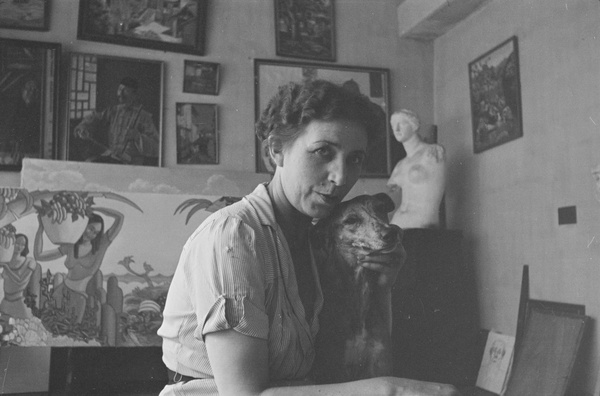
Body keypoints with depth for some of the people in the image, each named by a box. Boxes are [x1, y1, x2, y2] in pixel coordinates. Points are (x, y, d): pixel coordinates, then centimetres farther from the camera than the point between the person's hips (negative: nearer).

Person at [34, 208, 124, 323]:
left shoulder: (101, 245, -12)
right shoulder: (69, 247, -1)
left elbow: (120, 217, -23)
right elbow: (38, 256, -1)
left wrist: (92, 208, -13)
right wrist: (41, 227, -4)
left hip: (78, 299, -3)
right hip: (61, 292, 3)